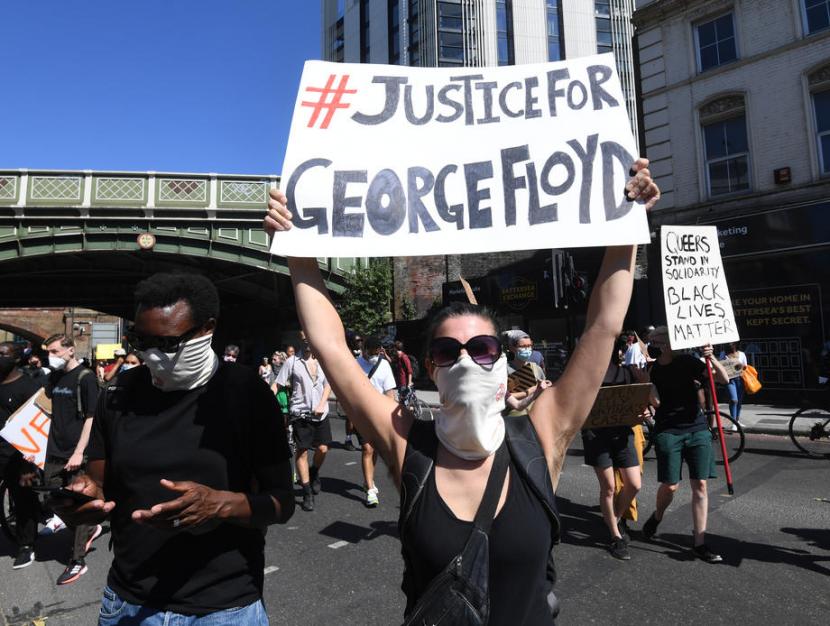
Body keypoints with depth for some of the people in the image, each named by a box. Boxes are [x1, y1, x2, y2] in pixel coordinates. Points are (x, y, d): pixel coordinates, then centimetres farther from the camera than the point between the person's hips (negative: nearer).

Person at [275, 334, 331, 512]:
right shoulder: (292, 361, 0)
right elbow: (279, 384, 0)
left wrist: (322, 405, -1)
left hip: (320, 413, 3)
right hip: (300, 412, -3)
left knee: (323, 449, -1)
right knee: (302, 451, 0)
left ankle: (314, 473, 33)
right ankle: (307, 494, 12)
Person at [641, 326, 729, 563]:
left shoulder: (688, 362, -2)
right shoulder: (650, 371, 1)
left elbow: (724, 379, -8)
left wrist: (711, 358, -24)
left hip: (697, 428, 1)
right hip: (668, 431, -1)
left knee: (700, 485, 1)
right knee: (670, 486, -3)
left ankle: (699, 543, 11)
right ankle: (657, 517, 30)